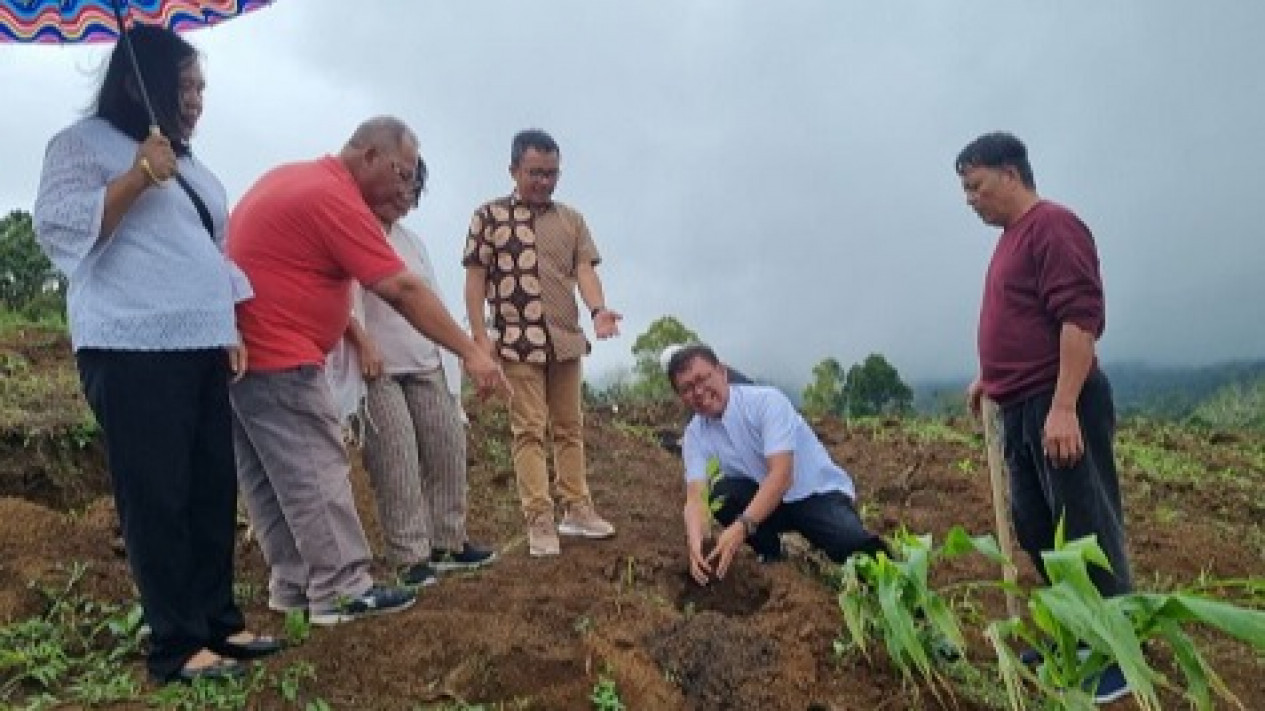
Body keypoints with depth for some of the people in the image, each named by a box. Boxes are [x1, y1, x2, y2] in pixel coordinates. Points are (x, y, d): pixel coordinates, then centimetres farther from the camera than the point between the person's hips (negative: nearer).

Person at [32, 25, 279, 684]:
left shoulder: (189, 164, 23)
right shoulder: (84, 142, 1)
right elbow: (55, 226, -10)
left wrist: (230, 329, 18)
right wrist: (139, 176, -16)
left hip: (200, 350, 8)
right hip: (133, 351, -7)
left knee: (214, 493, 6)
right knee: (157, 499, -6)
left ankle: (219, 622, 14)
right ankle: (176, 646, 0)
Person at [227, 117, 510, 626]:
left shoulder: (293, 178, 15)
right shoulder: (335, 198, -16)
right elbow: (402, 291, -21)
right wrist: (471, 353, -20)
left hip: (235, 349, 10)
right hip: (278, 355, -10)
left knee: (268, 477, 12)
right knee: (317, 474, -6)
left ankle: (292, 585, 20)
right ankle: (342, 591, -1)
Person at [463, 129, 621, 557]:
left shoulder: (572, 220, 10)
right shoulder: (489, 216, 0)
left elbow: (584, 269, -1)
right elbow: (475, 279, -2)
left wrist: (598, 310, -21)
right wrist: (480, 335, -11)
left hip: (566, 340, 4)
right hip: (519, 340, -4)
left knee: (569, 427, 11)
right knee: (529, 429, -3)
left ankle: (577, 509, 20)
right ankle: (539, 521, -1)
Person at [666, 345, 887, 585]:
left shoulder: (766, 400, -22)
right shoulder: (695, 434, -6)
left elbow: (781, 475, -31)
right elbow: (696, 497, -18)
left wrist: (741, 528, -43)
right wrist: (695, 540, -41)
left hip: (819, 494, -6)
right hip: (764, 501, 6)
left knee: (853, 545, -34)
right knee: (719, 493, -24)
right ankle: (771, 556, -1)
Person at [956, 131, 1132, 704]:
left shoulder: (1052, 226, -12)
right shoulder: (1012, 236, 17)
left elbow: (1080, 318, -21)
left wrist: (1064, 406, -26)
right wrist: (991, 377, 23)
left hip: (1059, 407, -10)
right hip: (1021, 409, 10)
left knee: (1087, 531, -2)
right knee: (1036, 530, 14)